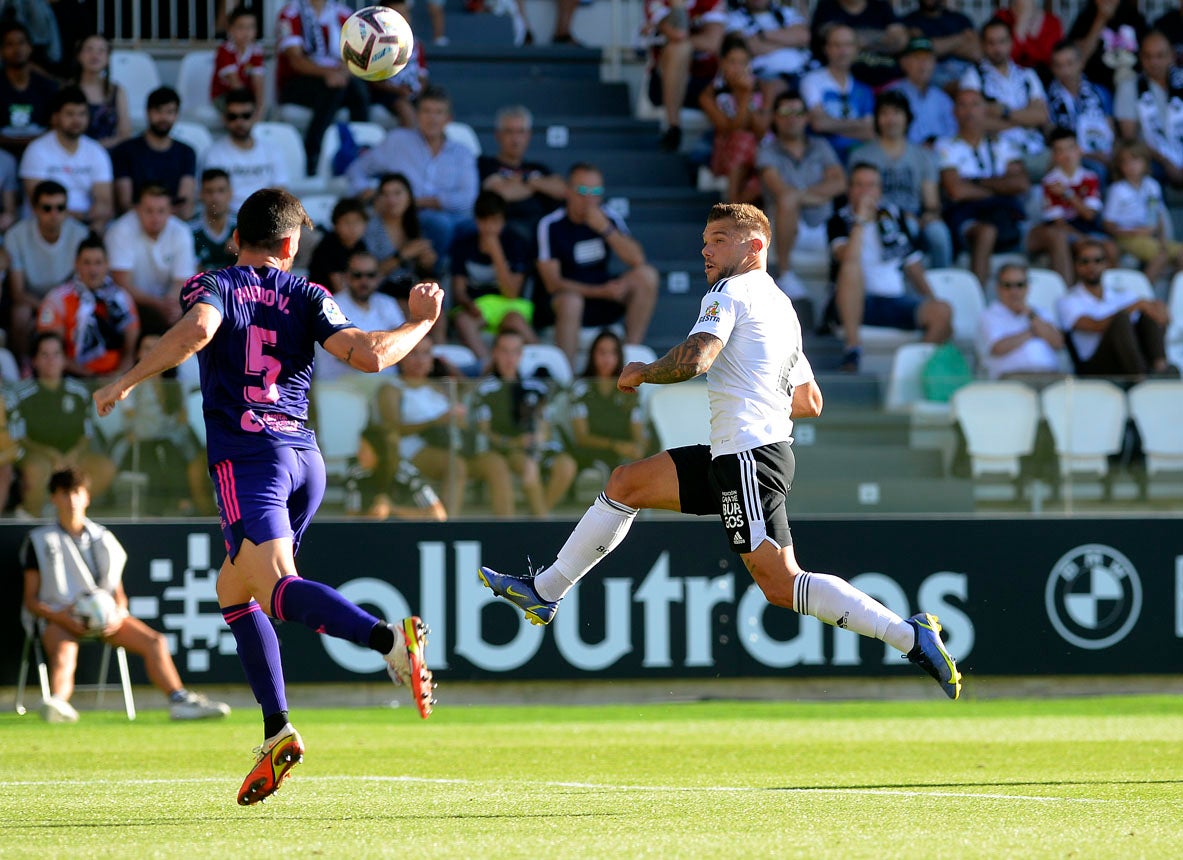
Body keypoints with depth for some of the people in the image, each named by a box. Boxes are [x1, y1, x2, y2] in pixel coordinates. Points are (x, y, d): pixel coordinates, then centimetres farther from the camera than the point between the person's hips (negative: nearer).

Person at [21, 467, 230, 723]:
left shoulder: (104, 539, 23)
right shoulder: (40, 540, 14)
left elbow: (118, 591, 19)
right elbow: (31, 600, 7)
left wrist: (118, 615, -6)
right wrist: (63, 619, -13)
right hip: (59, 617, -4)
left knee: (155, 642, -19)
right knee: (63, 655, -38)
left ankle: (179, 701, -27)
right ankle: (58, 702, -67)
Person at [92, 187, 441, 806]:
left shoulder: (213, 286, 7)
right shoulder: (306, 296, 13)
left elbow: (196, 330, -17)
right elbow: (368, 355, 0)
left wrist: (126, 381, -9)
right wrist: (420, 322, 18)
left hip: (247, 456, -5)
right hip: (306, 459, 5)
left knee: (278, 588, -23)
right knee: (233, 588, 20)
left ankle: (388, 638, -49)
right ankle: (275, 733, 10)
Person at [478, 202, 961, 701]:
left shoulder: (731, 291, -5)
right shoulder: (783, 308, 22)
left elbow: (694, 359, -21)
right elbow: (810, 403, 26)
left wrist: (640, 373, -3)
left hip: (749, 458, -10)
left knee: (781, 585, -16)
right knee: (625, 485, 16)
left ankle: (911, 636, -19)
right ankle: (544, 593, 23)